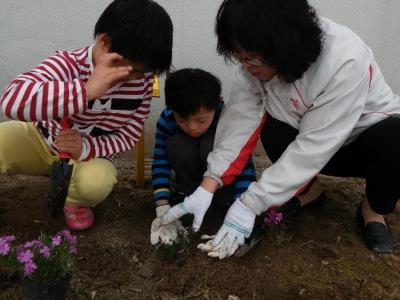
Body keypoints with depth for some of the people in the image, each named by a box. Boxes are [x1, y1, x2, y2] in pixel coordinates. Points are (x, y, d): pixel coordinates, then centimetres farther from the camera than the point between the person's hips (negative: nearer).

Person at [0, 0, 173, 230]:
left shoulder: (143, 81, -17)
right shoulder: (68, 65, -29)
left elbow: (129, 136, -11)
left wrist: (86, 148, -31)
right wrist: (87, 90, -54)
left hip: (91, 154, 2)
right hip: (42, 140, -1)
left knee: (98, 182, -34)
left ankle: (75, 200, 5)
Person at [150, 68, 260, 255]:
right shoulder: (166, 120, -25)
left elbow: (245, 167, -36)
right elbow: (160, 164, -25)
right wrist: (163, 210, -34)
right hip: (190, 173, 2)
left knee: (210, 146, -35)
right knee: (177, 144, -31)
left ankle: (225, 199, -13)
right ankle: (185, 192, -7)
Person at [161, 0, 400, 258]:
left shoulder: (345, 61, -35)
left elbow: (313, 147, -35)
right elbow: (240, 121, -23)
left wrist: (249, 206, -35)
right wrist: (206, 190, -32)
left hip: (368, 136, -3)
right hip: (310, 142, 3)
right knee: (270, 125, -28)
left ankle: (374, 210, -7)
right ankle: (307, 188, -1)